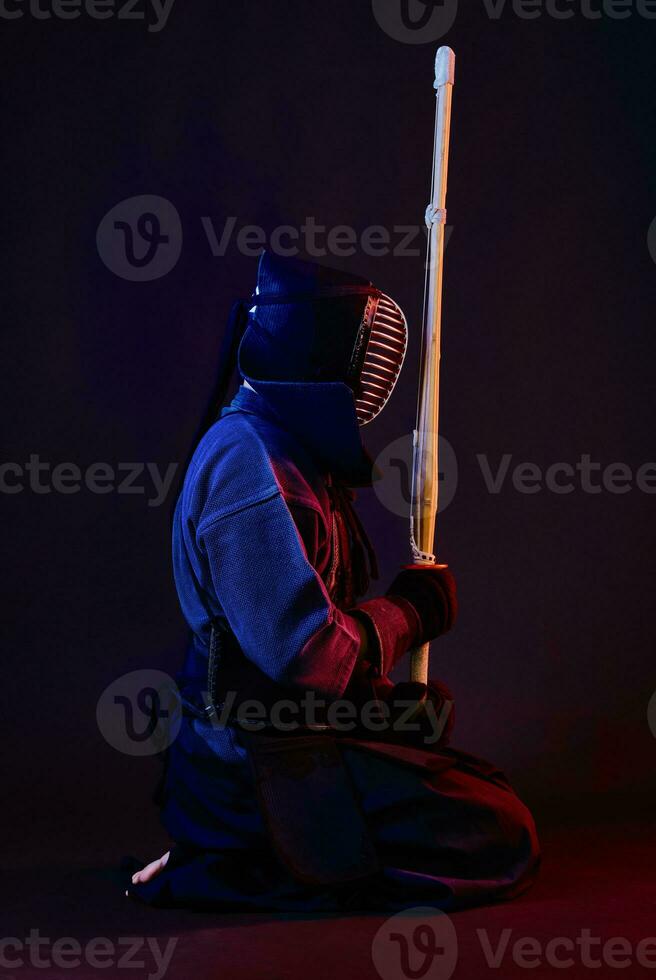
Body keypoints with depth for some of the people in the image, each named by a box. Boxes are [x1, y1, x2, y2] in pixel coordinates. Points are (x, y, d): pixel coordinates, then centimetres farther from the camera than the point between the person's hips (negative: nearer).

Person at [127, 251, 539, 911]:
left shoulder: (291, 453, 12)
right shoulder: (251, 463, -22)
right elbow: (307, 653, -28)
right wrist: (410, 610, -11)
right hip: (262, 767, -10)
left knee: (488, 792, 24)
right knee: (504, 843, -10)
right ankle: (233, 873, -9)